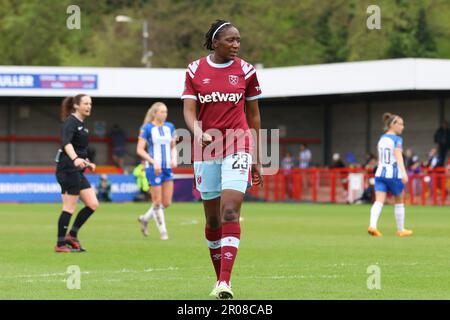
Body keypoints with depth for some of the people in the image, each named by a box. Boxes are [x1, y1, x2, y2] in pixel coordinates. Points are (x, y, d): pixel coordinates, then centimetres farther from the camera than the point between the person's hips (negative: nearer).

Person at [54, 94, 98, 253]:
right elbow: (66, 143, -29)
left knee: (93, 204, 4)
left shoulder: (82, 124, 18)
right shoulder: (71, 122, -11)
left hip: (77, 171, 9)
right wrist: (76, 159, -43)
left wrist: (87, 162, 31)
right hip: (68, 169, -9)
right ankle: (61, 244, 0)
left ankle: (71, 235, 12)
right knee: (69, 207, -6)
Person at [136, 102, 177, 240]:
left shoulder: (170, 127, 10)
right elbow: (139, 150, -9)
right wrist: (154, 162, -18)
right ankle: (162, 231, 10)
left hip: (167, 168, 6)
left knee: (167, 203, 4)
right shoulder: (147, 128, -6)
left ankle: (145, 218, 26)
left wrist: (174, 159, -1)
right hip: (153, 169, -6)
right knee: (157, 202, -3)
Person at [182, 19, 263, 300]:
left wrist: (256, 159, 10)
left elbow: (254, 116, 9)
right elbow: (189, 110, -2)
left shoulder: (246, 71, 3)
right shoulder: (195, 71, 3)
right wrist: (199, 133, -25)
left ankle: (225, 282, -22)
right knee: (213, 218, 8)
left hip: (237, 147, -2)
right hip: (206, 150, 2)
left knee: (230, 212, -16)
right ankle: (220, 276, 23)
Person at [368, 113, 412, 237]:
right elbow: (398, 156, -22)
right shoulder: (397, 139, -8)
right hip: (393, 174, -5)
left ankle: (372, 225, -29)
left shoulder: (382, 139, 14)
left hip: (380, 172, 5)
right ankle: (401, 230, 23)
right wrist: (404, 173, -31)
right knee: (399, 202, 13)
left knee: (379, 202, -7)